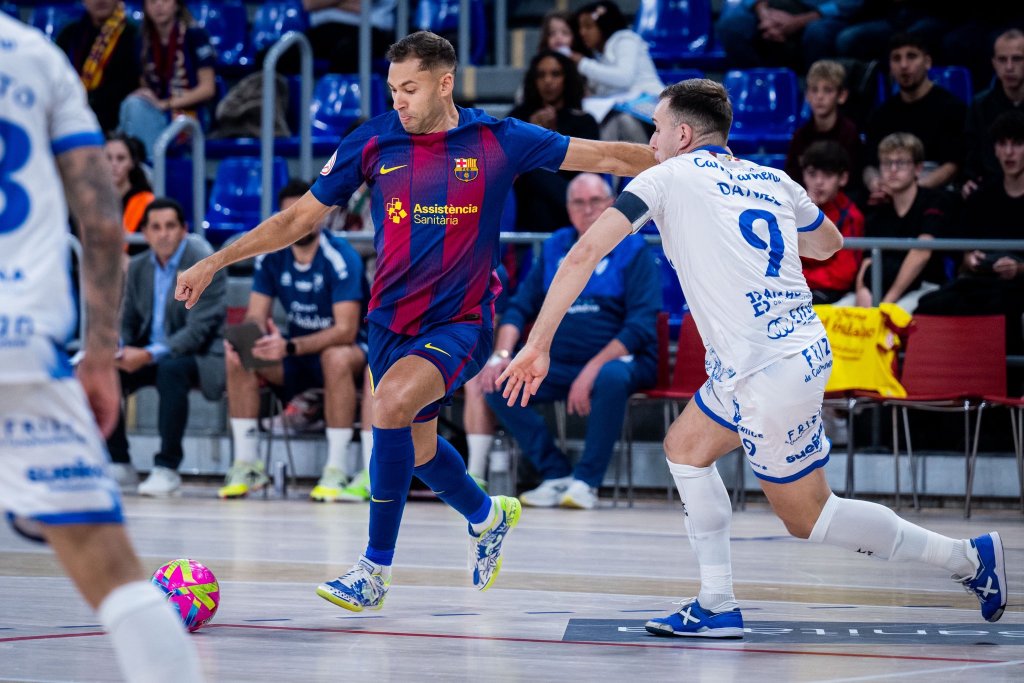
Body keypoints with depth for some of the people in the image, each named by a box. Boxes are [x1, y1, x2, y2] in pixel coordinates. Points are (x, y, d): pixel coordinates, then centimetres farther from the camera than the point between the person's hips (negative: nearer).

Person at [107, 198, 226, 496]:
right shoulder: (138, 267, 10)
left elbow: (199, 329, -18)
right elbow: (128, 322, 15)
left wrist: (149, 354, -28)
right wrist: (118, 348, -10)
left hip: (199, 357, -6)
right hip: (148, 357, 6)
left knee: (170, 369, -38)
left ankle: (167, 468, -32)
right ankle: (118, 462, -6)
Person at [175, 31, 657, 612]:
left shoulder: (498, 141, -7)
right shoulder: (373, 143, -1)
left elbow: (604, 157, -1)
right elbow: (300, 218, 6)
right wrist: (214, 263, 2)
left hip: (461, 321, -5)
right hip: (392, 320, 5)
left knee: (393, 403, -29)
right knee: (415, 446, 17)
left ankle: (376, 570, -19)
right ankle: (487, 516, 52)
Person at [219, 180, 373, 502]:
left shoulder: (340, 258, -20)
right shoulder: (270, 257, -3)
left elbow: (346, 330, -28)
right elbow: (256, 315, -3)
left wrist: (290, 347, -41)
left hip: (349, 347, -5)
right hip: (299, 350, 5)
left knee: (336, 357, -40)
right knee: (237, 359, -19)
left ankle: (336, 470, -33)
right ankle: (246, 464, -11)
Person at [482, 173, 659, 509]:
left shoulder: (632, 250, -3)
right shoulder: (555, 248, 12)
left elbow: (641, 325, -12)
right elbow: (520, 306, 13)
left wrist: (593, 369, -23)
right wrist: (501, 355, -6)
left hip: (618, 359, -5)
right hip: (560, 365, 5)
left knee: (611, 378, -39)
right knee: (498, 381, -16)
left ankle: (586, 481, -25)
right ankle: (556, 474, -12)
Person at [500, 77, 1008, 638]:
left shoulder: (669, 177, -3)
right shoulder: (771, 181, 14)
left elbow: (583, 255, -10)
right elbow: (829, 241, 33)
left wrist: (538, 343, -5)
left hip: (769, 371, -8)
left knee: (807, 516, 5)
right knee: (685, 447, 20)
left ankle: (968, 558, 6)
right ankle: (717, 607, 18)